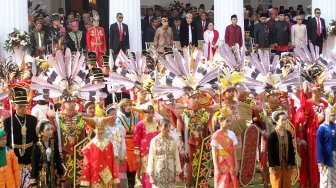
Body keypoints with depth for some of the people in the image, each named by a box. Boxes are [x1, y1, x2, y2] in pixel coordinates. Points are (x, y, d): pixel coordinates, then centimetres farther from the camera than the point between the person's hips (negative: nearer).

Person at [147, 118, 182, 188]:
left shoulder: (173, 141, 0)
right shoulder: (154, 141, -5)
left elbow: (176, 158, 3)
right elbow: (151, 158, -2)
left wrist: (177, 174, 3)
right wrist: (151, 175, -3)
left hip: (170, 173, 2)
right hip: (158, 173, -2)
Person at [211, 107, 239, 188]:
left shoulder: (231, 134, 5)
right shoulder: (216, 136, -10)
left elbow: (233, 152, 9)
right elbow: (214, 154, -10)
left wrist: (236, 165, 6)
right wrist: (216, 168, -14)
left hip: (230, 165, 5)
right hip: (221, 165, -5)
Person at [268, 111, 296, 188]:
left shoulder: (288, 134, 5)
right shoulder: (272, 135, -10)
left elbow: (291, 150, 8)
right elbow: (270, 152, -11)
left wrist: (293, 164, 6)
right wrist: (271, 166, -14)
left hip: (287, 164, 5)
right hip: (276, 164, -5)